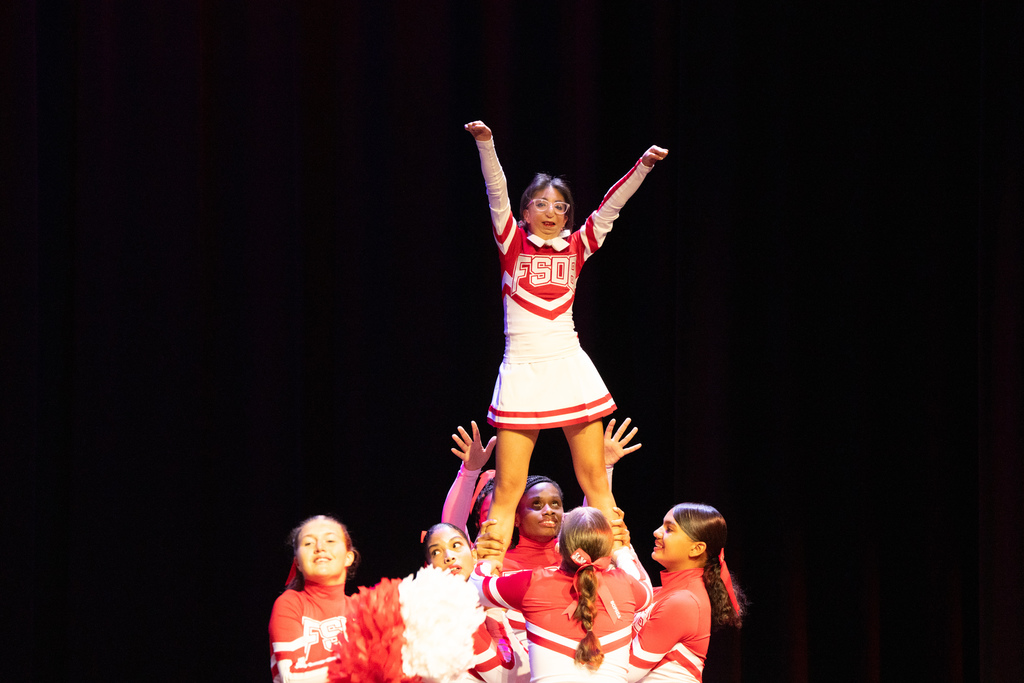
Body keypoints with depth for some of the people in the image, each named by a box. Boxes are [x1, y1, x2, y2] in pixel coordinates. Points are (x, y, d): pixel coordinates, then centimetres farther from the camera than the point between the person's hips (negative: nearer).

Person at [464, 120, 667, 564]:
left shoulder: (576, 248, 11)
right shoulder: (513, 244, 5)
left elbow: (610, 206, 7)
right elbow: (497, 192, -6)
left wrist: (644, 165, -4)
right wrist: (485, 144, -18)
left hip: (569, 367, 2)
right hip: (522, 370, -2)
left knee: (594, 479, 2)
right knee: (508, 489, -5)